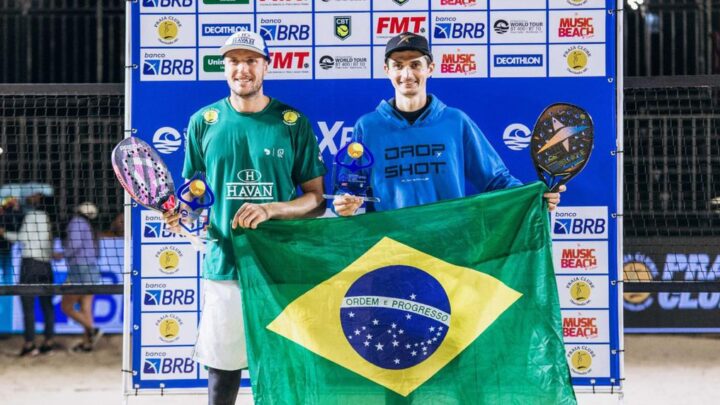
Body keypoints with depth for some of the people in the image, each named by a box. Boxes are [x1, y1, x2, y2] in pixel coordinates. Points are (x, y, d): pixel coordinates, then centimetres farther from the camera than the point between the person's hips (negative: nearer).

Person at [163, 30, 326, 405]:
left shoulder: (293, 123, 1)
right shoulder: (203, 122, 5)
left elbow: (317, 199, 1)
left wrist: (271, 210, -16)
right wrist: (181, 215, -9)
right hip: (224, 264, 1)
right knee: (222, 366, 7)